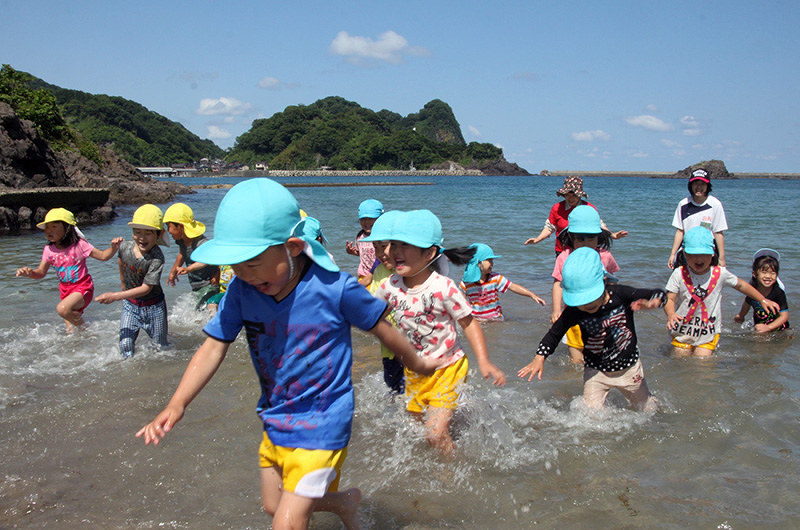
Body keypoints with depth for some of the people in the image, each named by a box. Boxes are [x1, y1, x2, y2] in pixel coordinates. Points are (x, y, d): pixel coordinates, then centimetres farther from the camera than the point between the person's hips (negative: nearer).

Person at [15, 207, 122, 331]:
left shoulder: (79, 244, -13)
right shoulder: (49, 249, 0)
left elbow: (103, 256, -11)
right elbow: (41, 273, 6)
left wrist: (113, 248, -30)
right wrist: (29, 273, -15)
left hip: (82, 287, -6)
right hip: (65, 289, 6)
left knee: (62, 309, -31)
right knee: (71, 331, 11)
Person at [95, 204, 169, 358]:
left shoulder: (157, 257, -27)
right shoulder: (125, 246, -12)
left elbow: (146, 288, -27)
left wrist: (115, 296, -29)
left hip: (153, 306, -3)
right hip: (130, 304, 3)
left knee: (160, 346, 12)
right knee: (125, 346, -4)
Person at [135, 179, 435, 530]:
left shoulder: (334, 288, -23)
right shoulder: (241, 291, -11)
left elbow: (381, 329, -9)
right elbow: (214, 346, -9)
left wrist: (418, 365, 7)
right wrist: (176, 404, -21)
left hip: (321, 425, -6)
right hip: (274, 420, 7)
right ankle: (345, 501, 48)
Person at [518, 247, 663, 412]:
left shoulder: (620, 294, -22)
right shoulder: (574, 312, -22)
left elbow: (658, 294, -13)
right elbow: (555, 333, -10)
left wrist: (651, 304, -35)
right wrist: (540, 358, -22)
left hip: (628, 366, 1)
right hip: (595, 371, -1)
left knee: (647, 408, 24)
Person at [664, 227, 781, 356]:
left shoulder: (720, 273, -5)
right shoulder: (679, 274, -11)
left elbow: (741, 285, 12)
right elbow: (670, 299, -13)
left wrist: (763, 300, 13)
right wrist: (671, 314, -34)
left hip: (708, 335, 1)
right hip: (682, 332, 0)